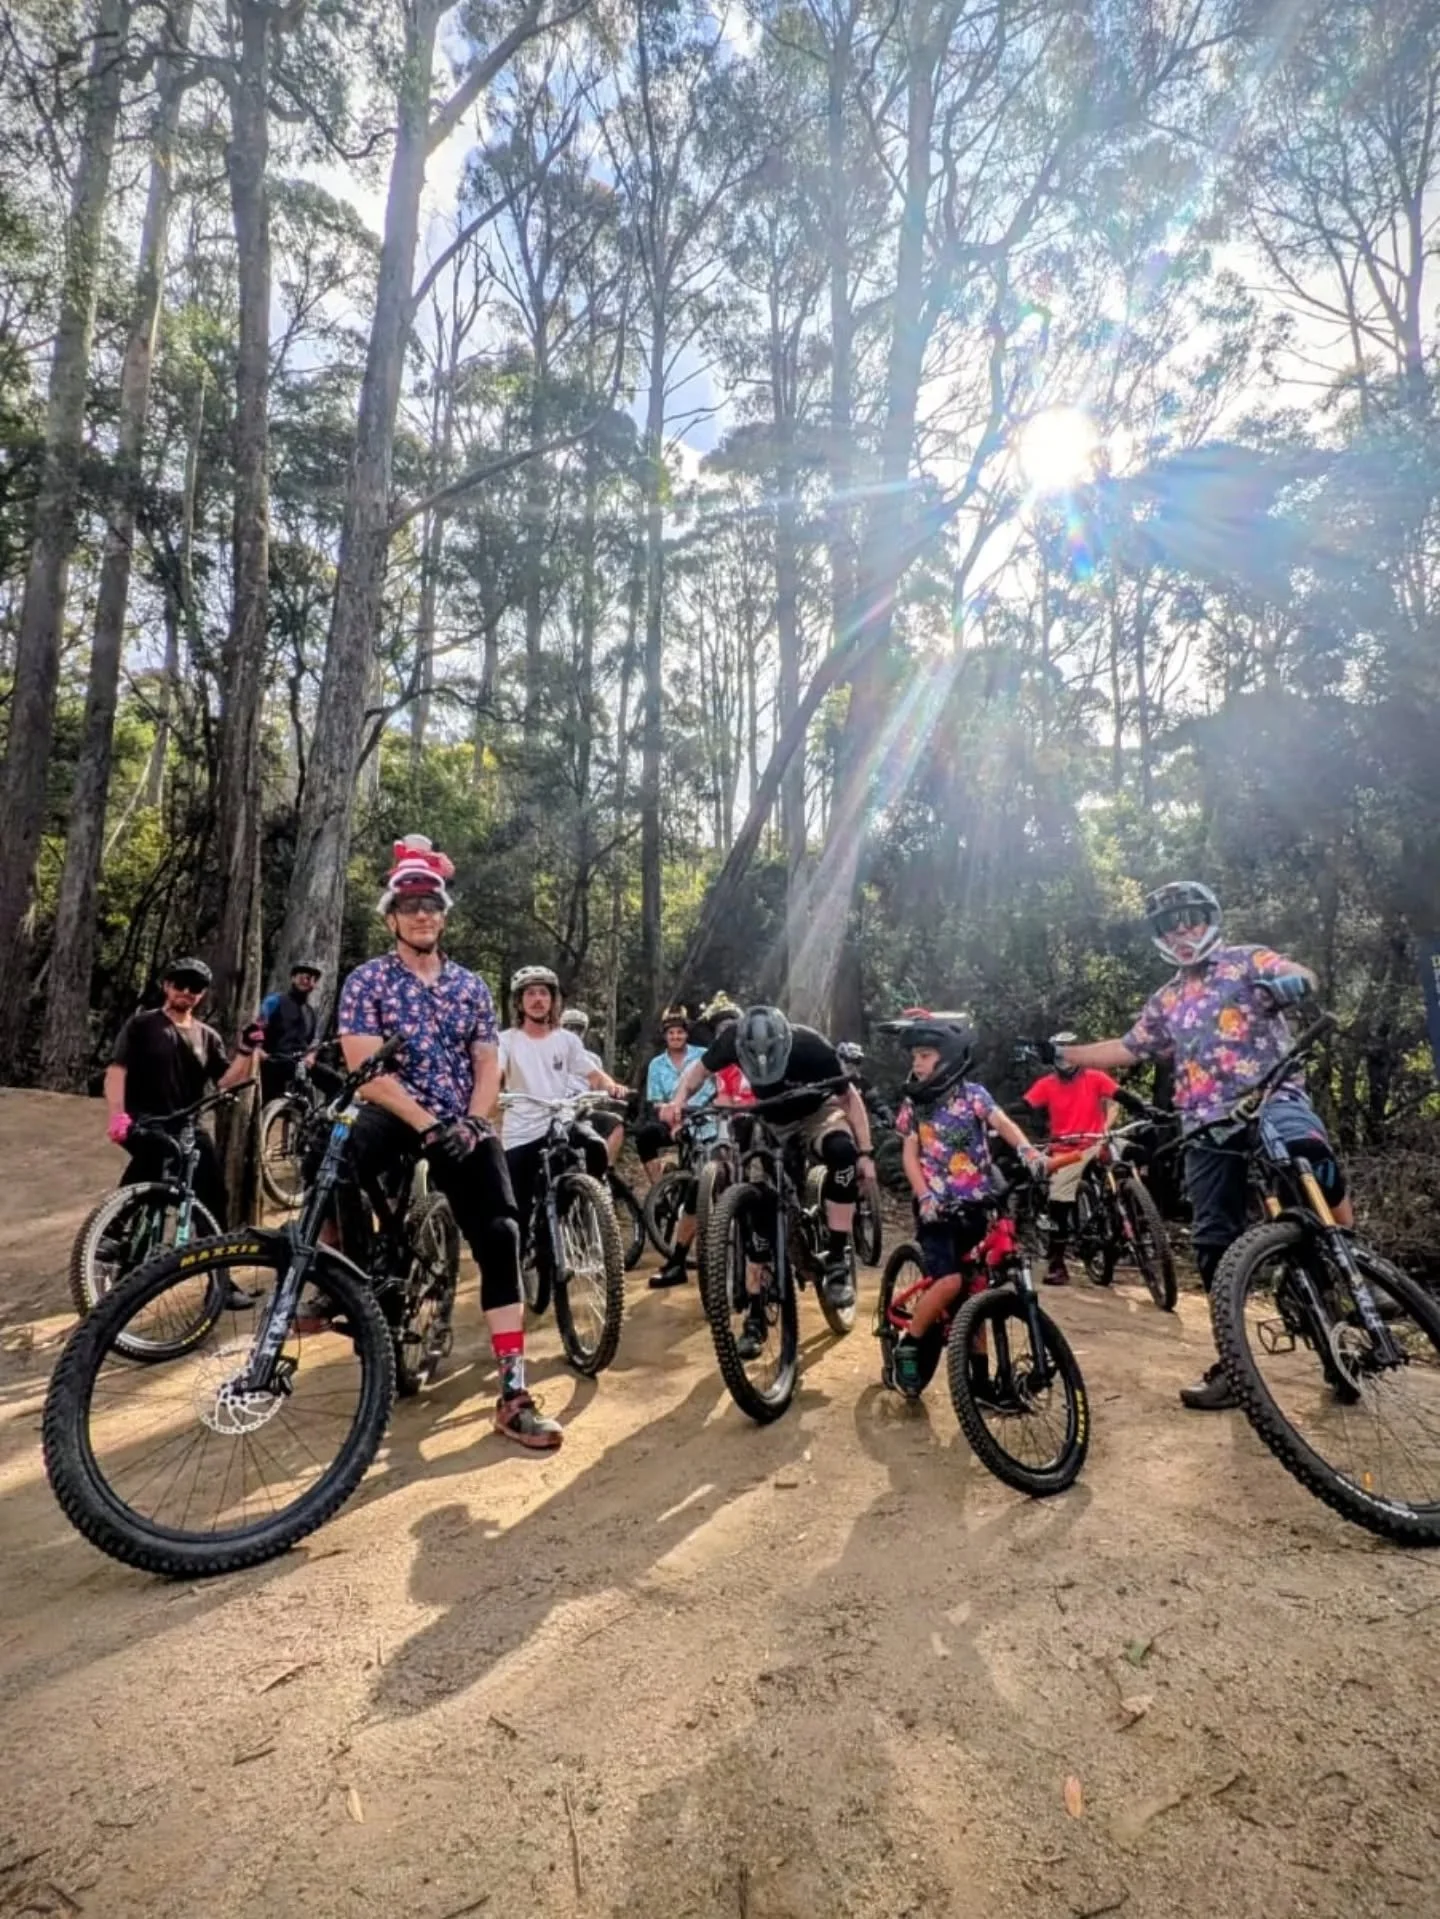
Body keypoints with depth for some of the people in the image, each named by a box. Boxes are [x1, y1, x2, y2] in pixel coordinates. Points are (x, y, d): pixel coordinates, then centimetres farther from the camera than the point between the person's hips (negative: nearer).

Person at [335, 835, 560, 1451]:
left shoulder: (471, 986, 12)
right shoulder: (366, 981, 2)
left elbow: (488, 1064, 8)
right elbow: (365, 1070, -9)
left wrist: (471, 1122, -11)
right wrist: (428, 1124, -20)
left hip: (463, 1127, 3)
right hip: (395, 1117, -2)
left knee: (500, 1240, -11)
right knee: (342, 1152, -37)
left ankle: (513, 1395, -5)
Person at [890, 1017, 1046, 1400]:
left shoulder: (971, 1094, -2)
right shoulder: (913, 1103, 3)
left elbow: (1002, 1123, -17)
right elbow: (910, 1155, -1)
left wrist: (1028, 1150, -38)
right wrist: (925, 1197, -17)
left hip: (973, 1207, 1)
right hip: (937, 1207, -1)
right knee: (950, 1282, -19)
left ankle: (980, 1379, 19)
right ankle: (907, 1345, 1)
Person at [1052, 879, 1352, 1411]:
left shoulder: (1247, 961, 9)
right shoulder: (1166, 1000, 23)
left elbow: (1303, 976, -9)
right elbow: (1127, 1049, 28)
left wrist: (1290, 983, -33)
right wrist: (1063, 1054, 21)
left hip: (1272, 1097, -5)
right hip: (1207, 1124, 5)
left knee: (1311, 1157, -39)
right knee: (1214, 1242, 1)